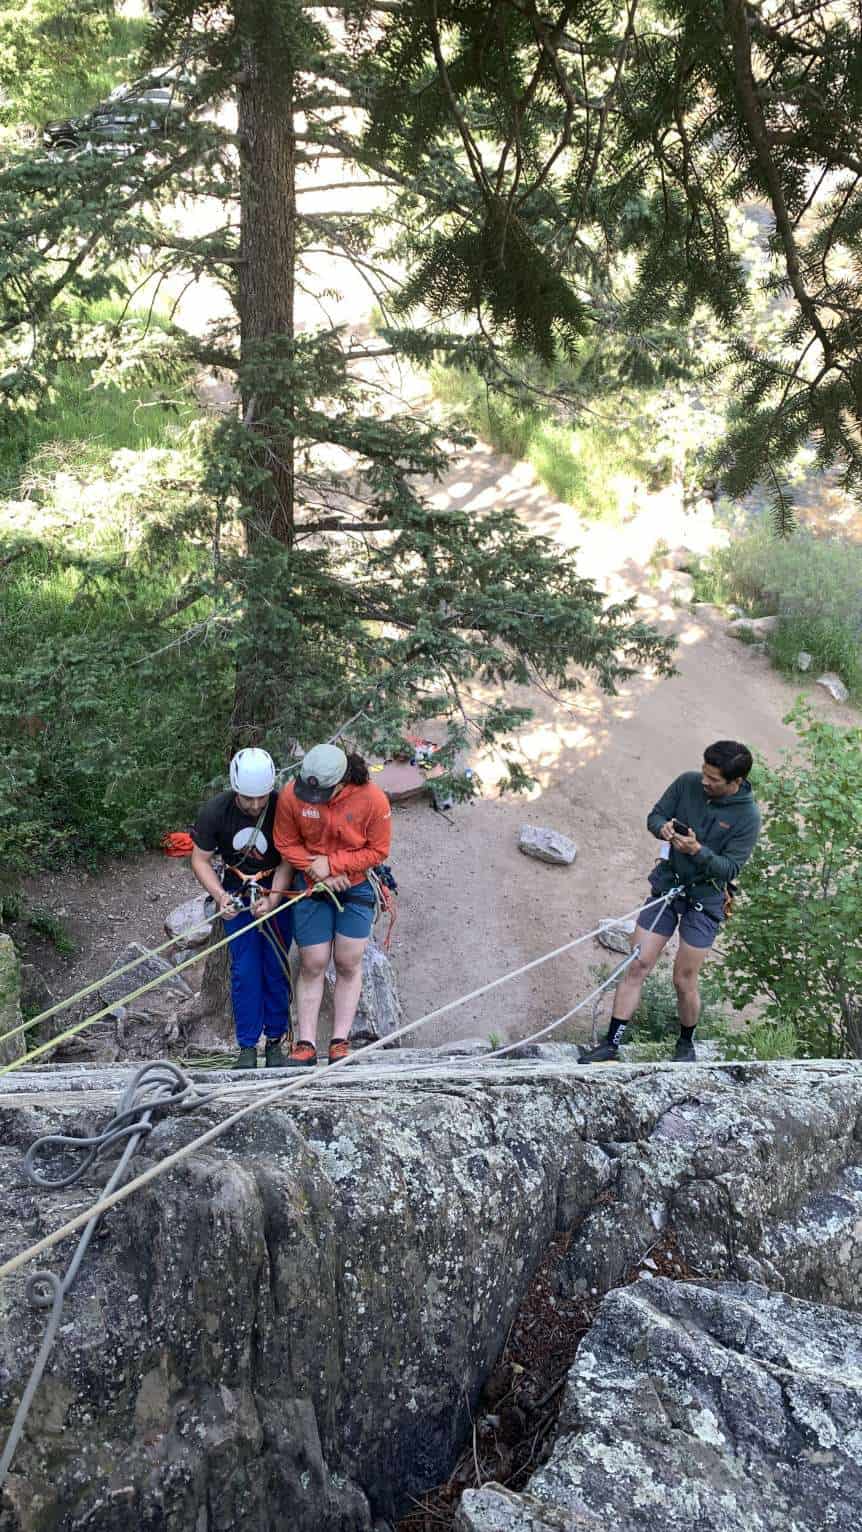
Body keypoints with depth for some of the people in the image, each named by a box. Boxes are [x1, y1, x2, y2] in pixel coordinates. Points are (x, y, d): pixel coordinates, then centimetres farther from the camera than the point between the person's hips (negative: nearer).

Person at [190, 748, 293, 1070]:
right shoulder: (214, 812, -18)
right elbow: (200, 860, -7)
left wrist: (273, 899, -25)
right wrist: (220, 897, -20)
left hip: (278, 893, -1)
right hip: (238, 894, 1)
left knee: (277, 968, 1)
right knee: (245, 969, -3)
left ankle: (275, 1041, 16)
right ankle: (247, 1047, 7)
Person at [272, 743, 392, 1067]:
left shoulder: (373, 800, -22)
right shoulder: (291, 796, -18)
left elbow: (378, 850, -12)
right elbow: (287, 844, -5)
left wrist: (332, 864, -19)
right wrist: (319, 872, -16)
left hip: (356, 886, -1)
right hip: (311, 885, 1)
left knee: (348, 964, 2)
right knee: (312, 966, 2)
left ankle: (340, 1042, 12)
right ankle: (306, 1044, 9)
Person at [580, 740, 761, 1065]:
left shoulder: (747, 816, -13)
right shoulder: (687, 783, -5)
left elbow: (730, 868, -15)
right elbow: (654, 816, 3)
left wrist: (698, 851, -31)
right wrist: (663, 828, -19)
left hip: (705, 900, -3)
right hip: (666, 886, 3)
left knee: (684, 981, 3)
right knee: (637, 967, -1)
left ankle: (686, 1043, 30)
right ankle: (611, 1045, 4)